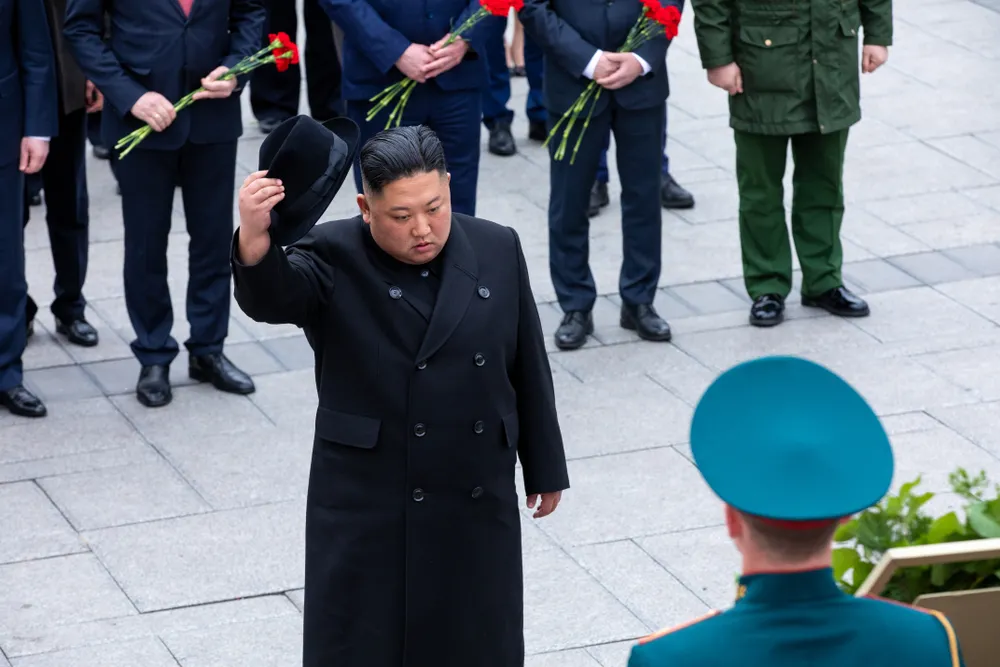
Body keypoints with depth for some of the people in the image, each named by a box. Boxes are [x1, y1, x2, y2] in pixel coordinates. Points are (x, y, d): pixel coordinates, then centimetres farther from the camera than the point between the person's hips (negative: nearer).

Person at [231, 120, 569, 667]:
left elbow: (528, 370, 8)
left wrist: (544, 469, 13)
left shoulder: (497, 252, 0)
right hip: (367, 512, -3)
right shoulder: (334, 262, -11)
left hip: (477, 504, 3)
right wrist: (254, 241, -54)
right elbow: (271, 297, -32)